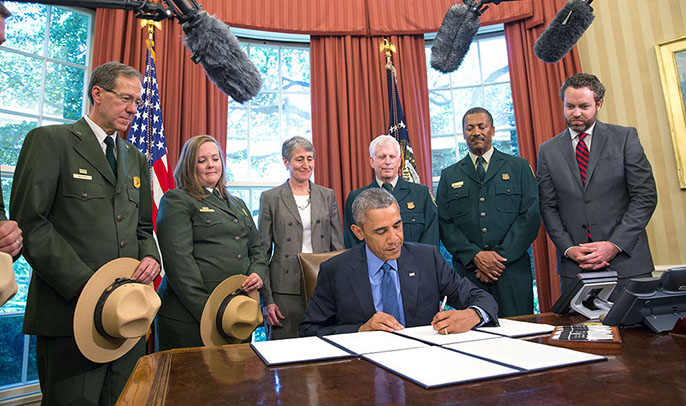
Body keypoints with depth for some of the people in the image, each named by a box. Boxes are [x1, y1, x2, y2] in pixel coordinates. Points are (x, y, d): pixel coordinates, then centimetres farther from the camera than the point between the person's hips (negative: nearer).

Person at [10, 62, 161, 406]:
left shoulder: (136, 159, 17)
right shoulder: (49, 140, -1)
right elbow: (28, 222, -10)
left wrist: (150, 257, -2)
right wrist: (84, 284, -17)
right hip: (70, 309, -5)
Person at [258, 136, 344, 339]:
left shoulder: (327, 195, 9)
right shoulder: (271, 198, 1)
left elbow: (338, 246, 9)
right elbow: (262, 252, 1)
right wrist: (266, 299, -4)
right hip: (286, 290, -2)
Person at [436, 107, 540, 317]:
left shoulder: (519, 167, 8)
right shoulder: (449, 176, 10)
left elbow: (531, 215, -1)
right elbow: (444, 224, 3)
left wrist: (501, 257, -10)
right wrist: (475, 256, -11)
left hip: (512, 271, 0)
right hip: (467, 272, 1)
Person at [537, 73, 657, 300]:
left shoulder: (625, 138, 3)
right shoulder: (548, 151, 6)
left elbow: (645, 196, -2)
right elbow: (548, 207, 4)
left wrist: (615, 244, -11)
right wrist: (568, 249, -8)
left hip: (626, 261, 0)